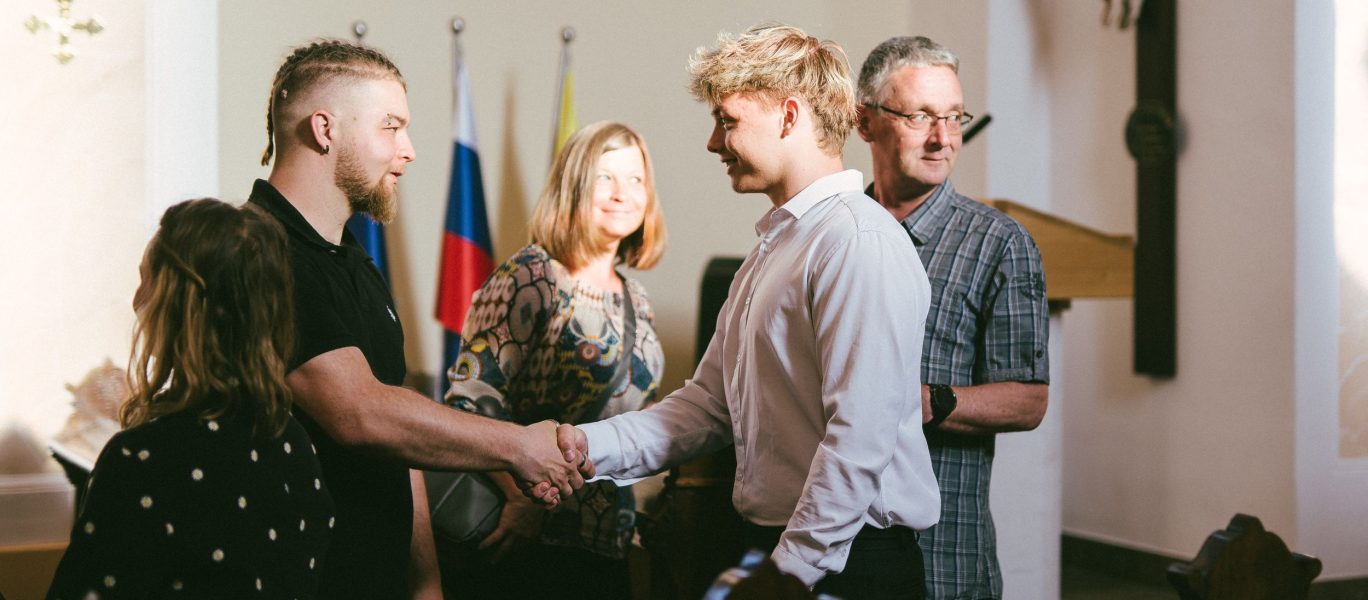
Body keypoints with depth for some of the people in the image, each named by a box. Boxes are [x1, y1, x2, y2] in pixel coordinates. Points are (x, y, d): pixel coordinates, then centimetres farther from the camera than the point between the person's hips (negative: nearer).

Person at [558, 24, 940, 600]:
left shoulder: (860, 241, -17)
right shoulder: (771, 248, 14)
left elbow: (859, 438, -22)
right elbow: (711, 402, 12)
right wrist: (588, 443, 1)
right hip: (775, 548, 8)